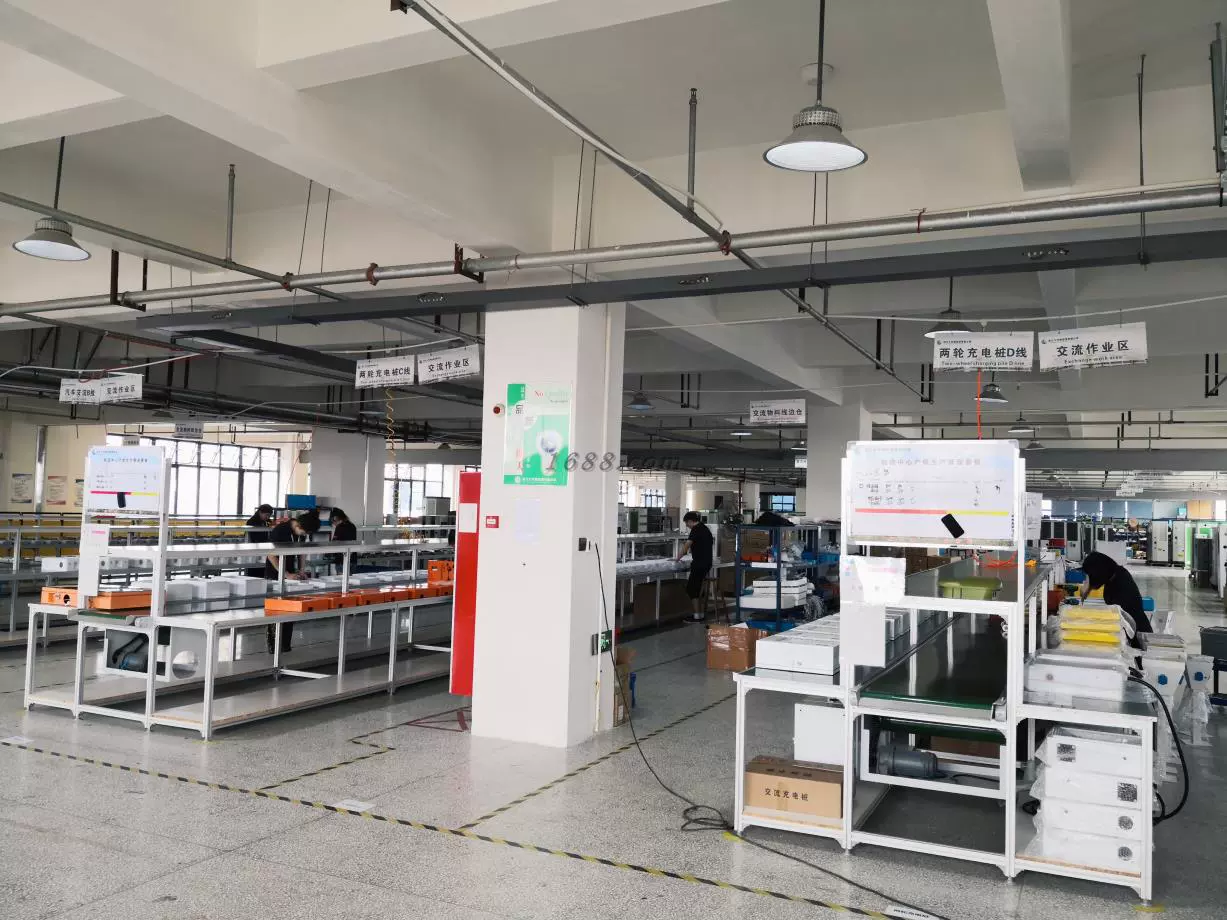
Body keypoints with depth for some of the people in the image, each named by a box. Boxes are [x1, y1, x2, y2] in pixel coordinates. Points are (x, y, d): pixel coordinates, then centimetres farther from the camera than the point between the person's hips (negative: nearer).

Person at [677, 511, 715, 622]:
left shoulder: (696, 529, -13)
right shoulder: (705, 528, 15)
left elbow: (687, 545, -19)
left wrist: (679, 557, -9)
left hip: (699, 564, -9)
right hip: (707, 563, 9)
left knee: (691, 589, -4)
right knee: (698, 588, 16)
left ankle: (696, 615, -4)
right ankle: (700, 613, 18)